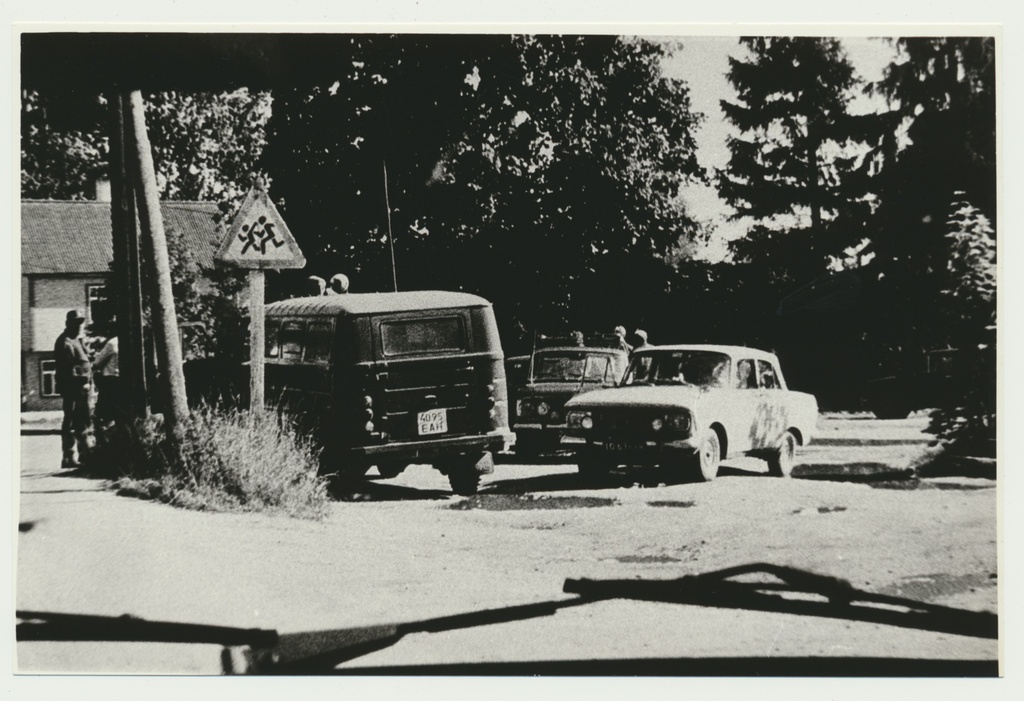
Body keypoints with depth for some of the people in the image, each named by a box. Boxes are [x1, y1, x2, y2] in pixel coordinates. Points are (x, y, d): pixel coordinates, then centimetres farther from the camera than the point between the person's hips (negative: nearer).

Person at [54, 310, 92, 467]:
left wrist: (87, 381, 12)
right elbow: (68, 369, -20)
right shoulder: (65, 343, -13)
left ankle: (84, 454, 26)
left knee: (83, 421, 17)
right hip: (72, 388, -10)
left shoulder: (77, 340, 19)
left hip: (81, 388, 10)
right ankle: (68, 458, -4)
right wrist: (81, 382, -19)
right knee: (71, 423, -6)